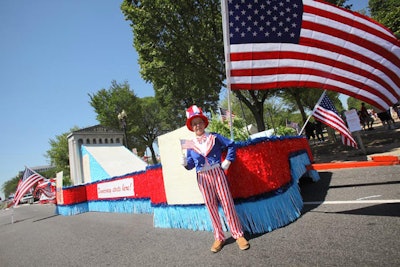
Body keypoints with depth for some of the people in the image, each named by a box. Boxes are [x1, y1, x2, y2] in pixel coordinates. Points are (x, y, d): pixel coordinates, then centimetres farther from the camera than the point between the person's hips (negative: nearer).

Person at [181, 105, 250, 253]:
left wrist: (228, 160, 1)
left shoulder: (214, 137, 3)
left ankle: (238, 235, 11)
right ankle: (219, 238, 17)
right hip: (203, 177, 2)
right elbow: (191, 164, 7)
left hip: (217, 173, -2)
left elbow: (231, 145, 8)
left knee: (227, 203, -1)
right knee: (211, 206, 5)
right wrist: (185, 163, -15)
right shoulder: (190, 144, 7)